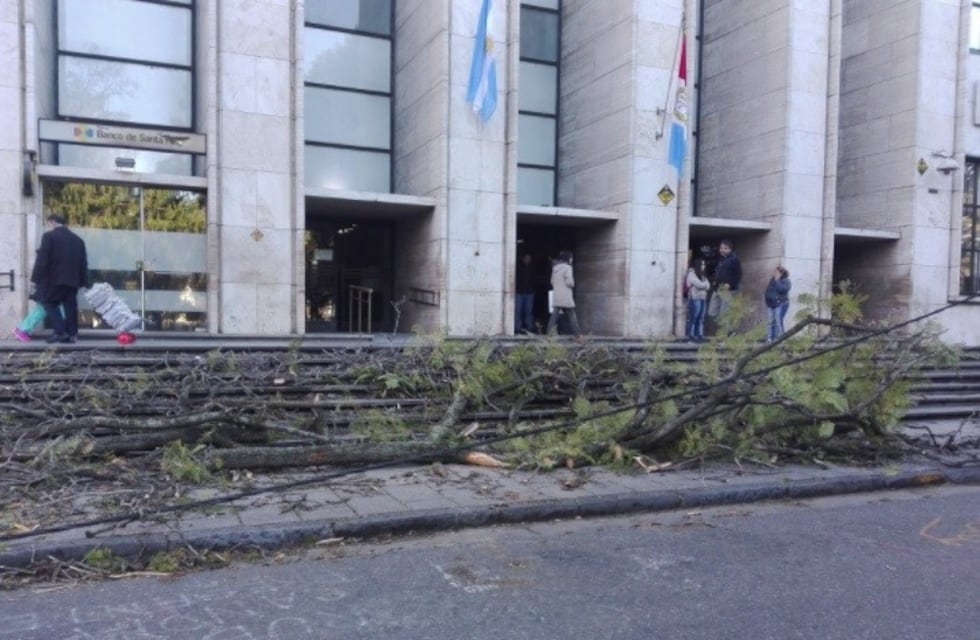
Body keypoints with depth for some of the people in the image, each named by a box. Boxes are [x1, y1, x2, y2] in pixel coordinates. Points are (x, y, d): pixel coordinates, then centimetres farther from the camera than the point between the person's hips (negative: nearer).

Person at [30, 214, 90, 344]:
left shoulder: (49, 236, -5)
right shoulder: (78, 240, 13)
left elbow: (42, 259, -11)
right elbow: (83, 262, 13)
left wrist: (36, 278, -7)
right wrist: (84, 282, 16)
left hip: (54, 278, -5)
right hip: (72, 279, 5)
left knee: (49, 303, 6)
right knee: (70, 306, 7)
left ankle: (60, 332, -7)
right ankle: (72, 334, 3)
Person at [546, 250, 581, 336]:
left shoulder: (555, 267, 12)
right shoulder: (567, 267, -9)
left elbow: (552, 281, 17)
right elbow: (570, 282, -14)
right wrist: (572, 284, 5)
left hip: (556, 296, 6)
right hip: (566, 297, -6)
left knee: (554, 315, 2)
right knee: (572, 316, 4)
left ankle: (549, 334, -6)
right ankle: (577, 334, 8)